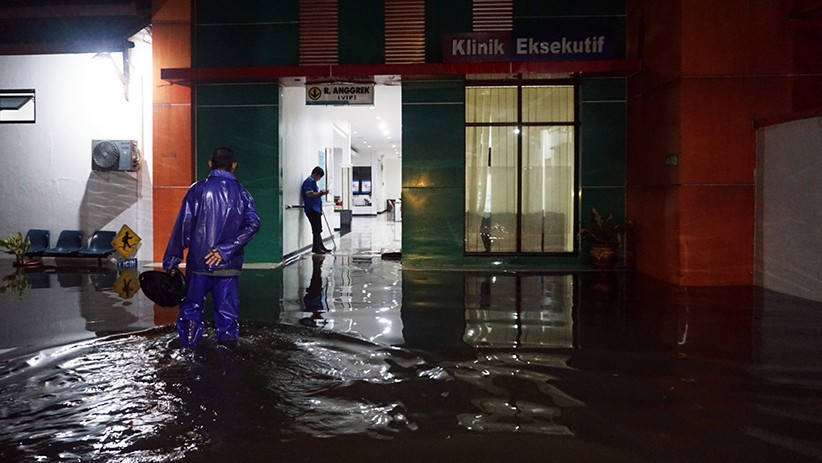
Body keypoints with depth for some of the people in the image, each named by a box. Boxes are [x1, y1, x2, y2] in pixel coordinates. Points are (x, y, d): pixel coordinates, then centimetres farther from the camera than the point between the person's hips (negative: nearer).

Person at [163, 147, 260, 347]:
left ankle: (189, 342, 8)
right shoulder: (241, 192, 4)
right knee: (227, 311, 8)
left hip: (198, 263, -1)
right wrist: (225, 250, -14)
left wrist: (172, 261, -2)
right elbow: (253, 224, -11)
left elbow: (183, 226, -5)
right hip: (229, 266, 1)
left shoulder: (198, 189, -1)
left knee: (192, 306, 13)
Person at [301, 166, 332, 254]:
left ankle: (320, 246, 20)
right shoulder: (308, 182, -12)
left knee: (318, 229, 14)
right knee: (316, 229, -9)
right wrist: (321, 193, -13)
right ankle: (316, 248, -5)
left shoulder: (313, 182, 20)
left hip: (316, 208, 10)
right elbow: (310, 194, -21)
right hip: (311, 209, -10)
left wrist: (321, 193, 6)